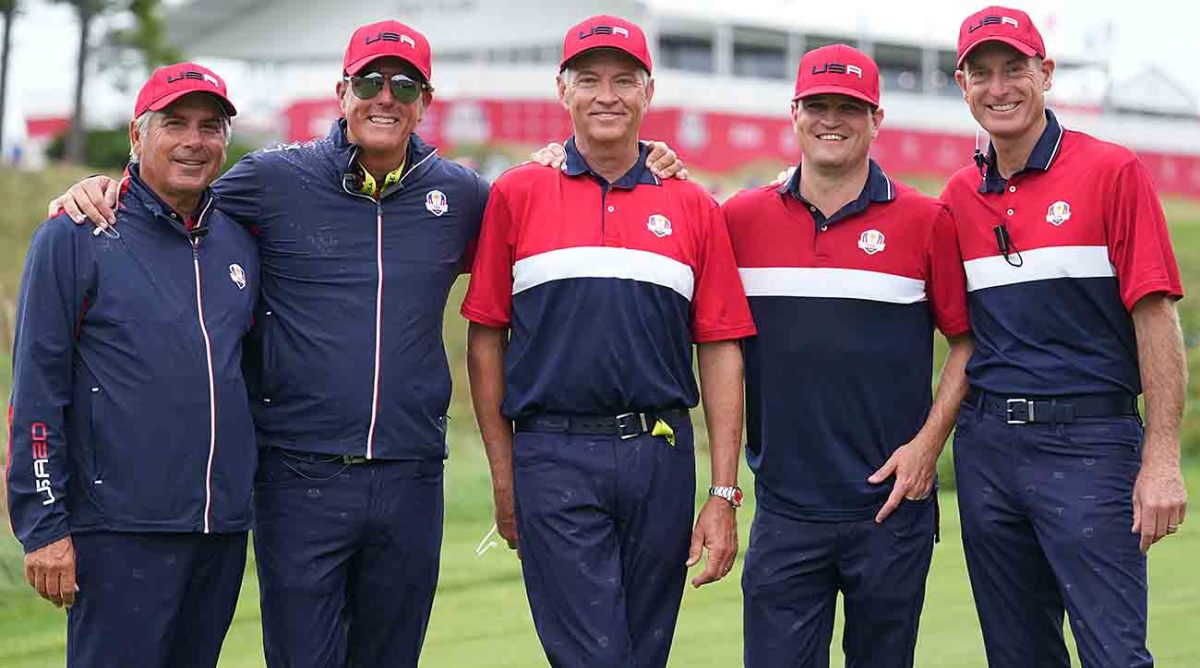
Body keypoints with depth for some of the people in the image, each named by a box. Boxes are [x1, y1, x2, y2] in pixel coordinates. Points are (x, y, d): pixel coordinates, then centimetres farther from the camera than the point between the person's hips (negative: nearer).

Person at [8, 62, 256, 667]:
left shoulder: (238, 243, 12)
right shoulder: (73, 239, -4)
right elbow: (36, 391, -6)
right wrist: (43, 526, -10)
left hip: (223, 527, 6)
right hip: (120, 529, -5)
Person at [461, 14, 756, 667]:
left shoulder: (693, 207, 9)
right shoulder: (516, 195, 5)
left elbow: (720, 351, 7)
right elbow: (486, 339, 7)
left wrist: (723, 495, 1)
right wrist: (503, 474, 3)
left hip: (661, 460, 3)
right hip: (555, 459, -2)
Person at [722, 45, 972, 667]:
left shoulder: (926, 220, 1)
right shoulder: (741, 218, 5)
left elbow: (968, 340, 3)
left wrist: (928, 442, -5)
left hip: (892, 503, -1)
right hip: (783, 508, 1)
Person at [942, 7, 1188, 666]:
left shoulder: (1112, 172, -3)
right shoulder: (959, 196, 11)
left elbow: (1155, 318, -7)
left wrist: (1161, 460, -13)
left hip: (1088, 442, -5)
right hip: (986, 447, 5)